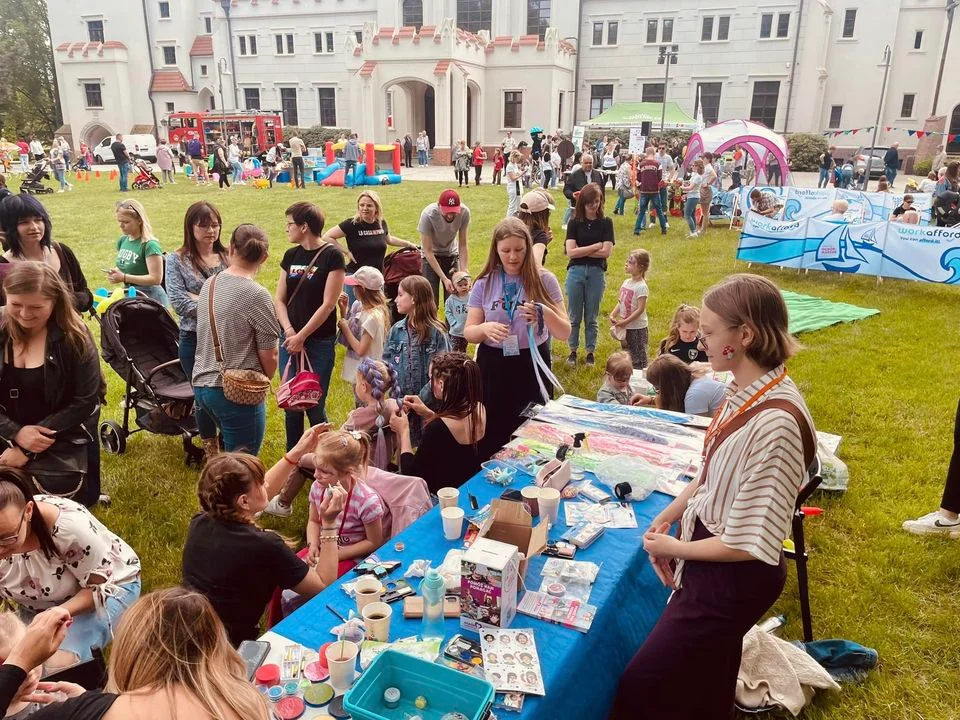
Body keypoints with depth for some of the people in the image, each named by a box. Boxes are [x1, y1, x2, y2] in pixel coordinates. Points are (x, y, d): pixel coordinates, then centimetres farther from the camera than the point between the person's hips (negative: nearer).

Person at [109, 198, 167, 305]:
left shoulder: (150, 245, -14)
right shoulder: (122, 240, 10)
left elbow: (156, 278, -19)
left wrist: (124, 278, -19)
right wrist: (114, 273, 0)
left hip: (150, 297, -7)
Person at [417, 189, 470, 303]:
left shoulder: (464, 212, -23)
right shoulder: (428, 215, -30)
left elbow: (463, 245, -14)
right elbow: (428, 251, -25)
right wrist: (444, 279, -29)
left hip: (452, 255, 3)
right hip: (431, 257, -2)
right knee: (431, 300, -8)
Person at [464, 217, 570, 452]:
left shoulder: (544, 280, -5)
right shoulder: (484, 283, -1)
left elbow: (564, 333, -7)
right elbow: (468, 333, 0)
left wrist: (546, 314, -27)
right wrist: (485, 328, -23)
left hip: (532, 365, -1)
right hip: (493, 366, 1)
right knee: (492, 436, 6)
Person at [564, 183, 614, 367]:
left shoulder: (606, 223, 0)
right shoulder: (574, 223, 0)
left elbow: (606, 252, -10)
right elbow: (570, 252, -10)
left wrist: (581, 250, -10)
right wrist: (595, 246, -10)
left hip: (597, 273, 0)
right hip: (576, 272, 0)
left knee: (591, 317, 9)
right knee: (574, 316, 9)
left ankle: (590, 352, 22)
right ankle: (573, 351, 23)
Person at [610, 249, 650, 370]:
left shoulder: (641, 287, -18)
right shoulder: (626, 282, 6)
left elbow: (640, 309, -21)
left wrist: (625, 322, -23)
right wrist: (613, 315, -2)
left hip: (638, 329, -8)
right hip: (626, 328, 8)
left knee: (638, 358, 1)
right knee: (627, 356, 19)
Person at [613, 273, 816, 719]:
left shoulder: (775, 422, -32)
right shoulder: (748, 394, -3)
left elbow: (748, 544, -25)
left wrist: (676, 548, -12)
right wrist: (668, 516, 2)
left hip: (734, 578, -8)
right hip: (711, 563, 8)